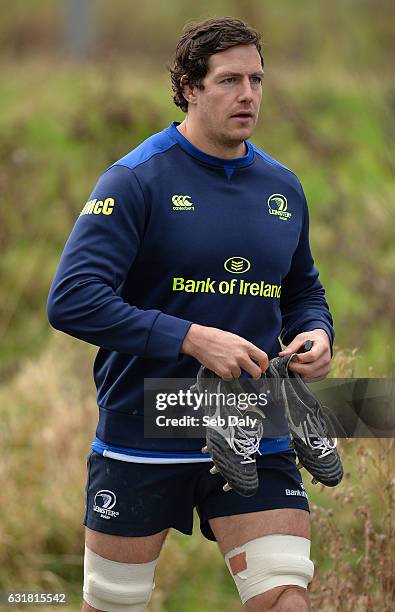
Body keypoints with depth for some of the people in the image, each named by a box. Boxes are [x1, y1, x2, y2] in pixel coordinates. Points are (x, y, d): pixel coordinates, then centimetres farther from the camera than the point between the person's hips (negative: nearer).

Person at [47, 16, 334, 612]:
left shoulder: (282, 188, 8)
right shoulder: (136, 181, -10)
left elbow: (303, 291, 23)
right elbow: (71, 300, -19)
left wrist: (315, 336, -1)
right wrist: (191, 338, -24)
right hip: (142, 430, -4)